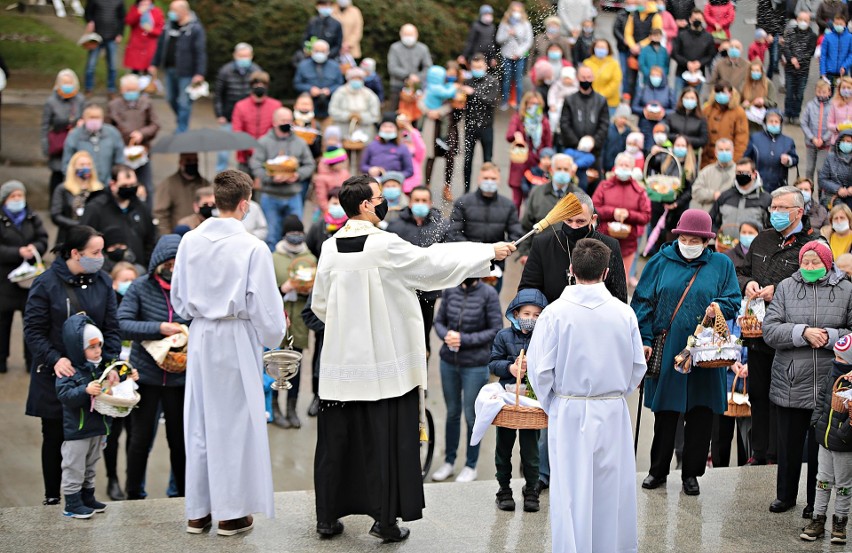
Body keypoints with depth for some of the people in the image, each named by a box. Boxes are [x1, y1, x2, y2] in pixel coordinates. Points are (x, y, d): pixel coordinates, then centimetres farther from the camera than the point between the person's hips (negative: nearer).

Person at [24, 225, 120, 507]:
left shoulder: (102, 282, 4)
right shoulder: (46, 283, -9)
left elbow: (111, 328, 6)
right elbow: (33, 330, -9)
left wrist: (111, 361, -8)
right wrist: (55, 359, -21)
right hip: (55, 376, -3)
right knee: (55, 436, 8)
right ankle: (52, 497, 19)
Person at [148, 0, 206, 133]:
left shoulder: (195, 28, -13)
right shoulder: (169, 26, 8)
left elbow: (200, 52, -16)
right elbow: (161, 46, 16)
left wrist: (199, 73, -21)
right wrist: (154, 64, 15)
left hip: (186, 72, -7)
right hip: (170, 69, 7)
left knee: (184, 102, -2)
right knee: (171, 99, 17)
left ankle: (182, 131, 7)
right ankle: (182, 123, 38)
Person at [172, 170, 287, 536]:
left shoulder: (190, 241, -2)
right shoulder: (253, 248, -16)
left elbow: (178, 298, 8)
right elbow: (264, 304, -10)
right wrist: (273, 336, 7)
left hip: (201, 338, 5)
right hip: (236, 340, -5)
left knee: (199, 422, 12)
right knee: (235, 422, 5)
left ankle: (198, 511, 19)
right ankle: (231, 512, 11)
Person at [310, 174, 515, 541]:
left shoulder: (330, 248, 2)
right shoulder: (385, 246, -14)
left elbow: (320, 304, 10)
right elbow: (433, 262, -7)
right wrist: (489, 251, 2)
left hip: (341, 362, 5)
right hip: (384, 361, -5)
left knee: (337, 439, 11)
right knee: (386, 440, 3)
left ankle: (327, 517, 17)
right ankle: (386, 519, 7)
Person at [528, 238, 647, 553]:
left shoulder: (555, 312, -11)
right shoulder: (623, 312, -5)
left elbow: (540, 370, -9)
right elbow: (638, 367, 4)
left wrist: (551, 406, 7)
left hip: (568, 412, -2)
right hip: (612, 413, 2)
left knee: (570, 490, 5)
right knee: (612, 486, 12)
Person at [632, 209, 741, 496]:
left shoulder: (721, 265, 5)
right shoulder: (661, 262, 4)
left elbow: (734, 300, 5)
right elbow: (643, 301, 4)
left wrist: (719, 306, -17)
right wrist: (645, 339, -4)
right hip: (666, 351, 0)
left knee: (701, 413, 3)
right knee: (665, 411, 6)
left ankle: (692, 473, 16)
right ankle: (658, 470, 21)